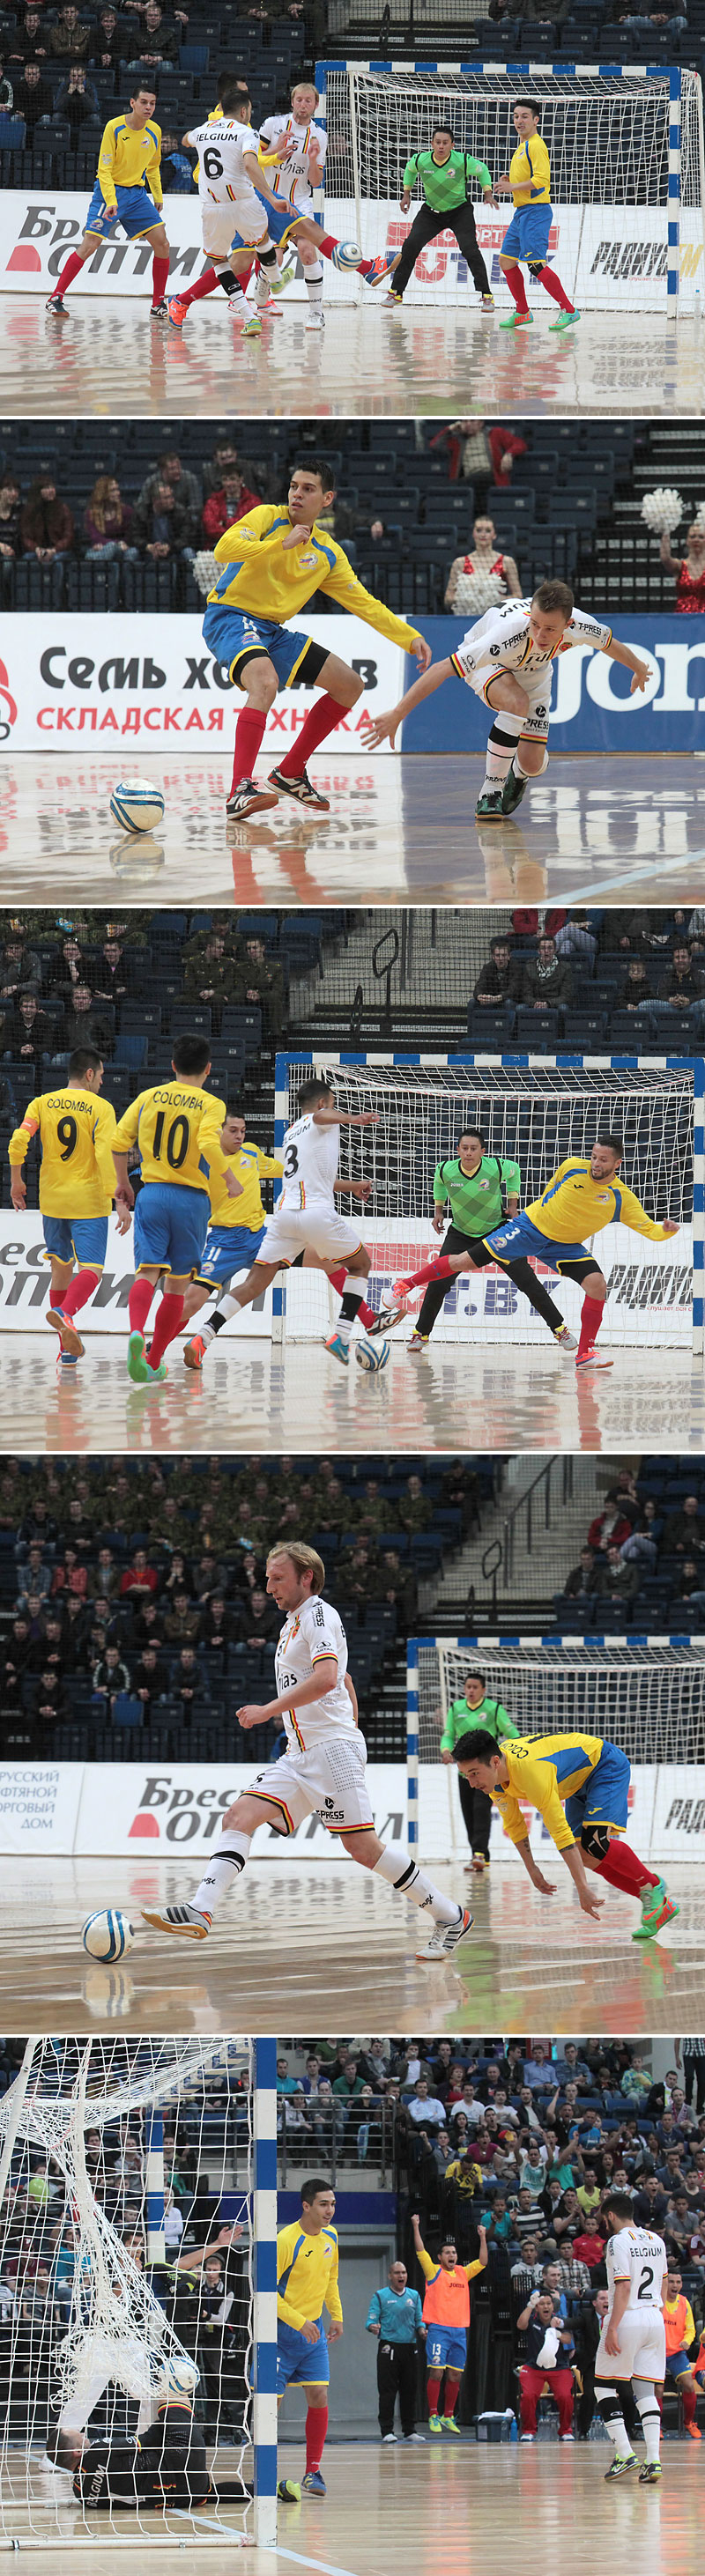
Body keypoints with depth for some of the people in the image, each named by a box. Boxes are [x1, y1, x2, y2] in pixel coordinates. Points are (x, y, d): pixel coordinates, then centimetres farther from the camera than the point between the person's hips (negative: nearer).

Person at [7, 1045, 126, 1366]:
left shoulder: (42, 1103, 4)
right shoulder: (100, 1108, -5)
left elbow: (17, 1143, -6)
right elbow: (106, 1155, -15)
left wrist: (16, 1182, 8)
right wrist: (119, 1202, -16)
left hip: (52, 1198, 4)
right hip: (89, 1201, -4)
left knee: (61, 1268, 16)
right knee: (90, 1269, -8)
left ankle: (66, 1346, 18)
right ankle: (65, 1312, -39)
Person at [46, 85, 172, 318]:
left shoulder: (154, 131, 1)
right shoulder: (114, 128, -15)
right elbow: (104, 169, -16)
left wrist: (158, 198, 15)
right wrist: (111, 201, -26)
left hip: (137, 193, 5)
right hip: (110, 190, -5)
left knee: (162, 245, -5)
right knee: (89, 245, -15)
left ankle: (159, 305, 6)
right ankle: (56, 297, -6)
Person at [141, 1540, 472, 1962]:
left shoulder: (319, 1615, -7)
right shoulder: (293, 1623, 22)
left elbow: (326, 1678, -24)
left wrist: (267, 1711, -23)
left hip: (333, 1747, -9)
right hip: (300, 1755, 9)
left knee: (363, 1848, -11)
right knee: (239, 1816, -7)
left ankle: (450, 1917, 0)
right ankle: (200, 1911, -21)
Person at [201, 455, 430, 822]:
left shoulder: (328, 554, 9)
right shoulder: (269, 517, -7)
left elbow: (364, 603, 13)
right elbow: (224, 549, -22)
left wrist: (411, 639, 5)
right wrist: (282, 544, -26)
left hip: (272, 630, 8)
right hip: (230, 617, -8)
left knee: (349, 685, 7)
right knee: (265, 681, -37)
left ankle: (289, 774, 17)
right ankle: (239, 792, -43)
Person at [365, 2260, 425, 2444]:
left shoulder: (414, 2296, 15)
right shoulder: (380, 2296, 4)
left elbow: (419, 2320, 15)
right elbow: (371, 2319, -2)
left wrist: (421, 2329, -8)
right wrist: (373, 2327, -24)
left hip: (409, 2346, 4)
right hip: (389, 2347, -4)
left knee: (410, 2389, 5)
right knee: (387, 2390, -7)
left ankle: (409, 2430, 12)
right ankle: (387, 2431, -5)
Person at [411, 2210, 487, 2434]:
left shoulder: (463, 2273, 15)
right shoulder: (433, 2271, 3)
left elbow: (482, 2263, 15)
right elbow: (421, 2252, -4)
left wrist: (483, 2238, 9)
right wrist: (416, 2227, -9)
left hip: (459, 2330, 5)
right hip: (438, 2329, -5)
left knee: (455, 2376, 6)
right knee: (436, 2372, -9)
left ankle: (448, 2417, 14)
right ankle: (433, 2417, -5)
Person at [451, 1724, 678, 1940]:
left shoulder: (531, 1771, -40)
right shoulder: (495, 1775, -14)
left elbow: (560, 1832, -40)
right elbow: (513, 1824, 4)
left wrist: (582, 1887, -39)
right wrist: (532, 1870, 6)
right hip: (580, 1782, 9)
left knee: (594, 1844, -26)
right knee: (584, 1856, -1)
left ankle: (652, 1887, -6)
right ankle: (658, 1904, 6)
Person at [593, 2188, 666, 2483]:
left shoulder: (619, 2241, -10)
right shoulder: (656, 2240, 12)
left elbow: (624, 2287, -17)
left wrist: (612, 2329, -18)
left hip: (627, 2318, -6)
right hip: (655, 2320, 6)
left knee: (604, 2387, 6)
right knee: (646, 2392, 6)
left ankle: (625, 2453, -4)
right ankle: (653, 2460, -7)